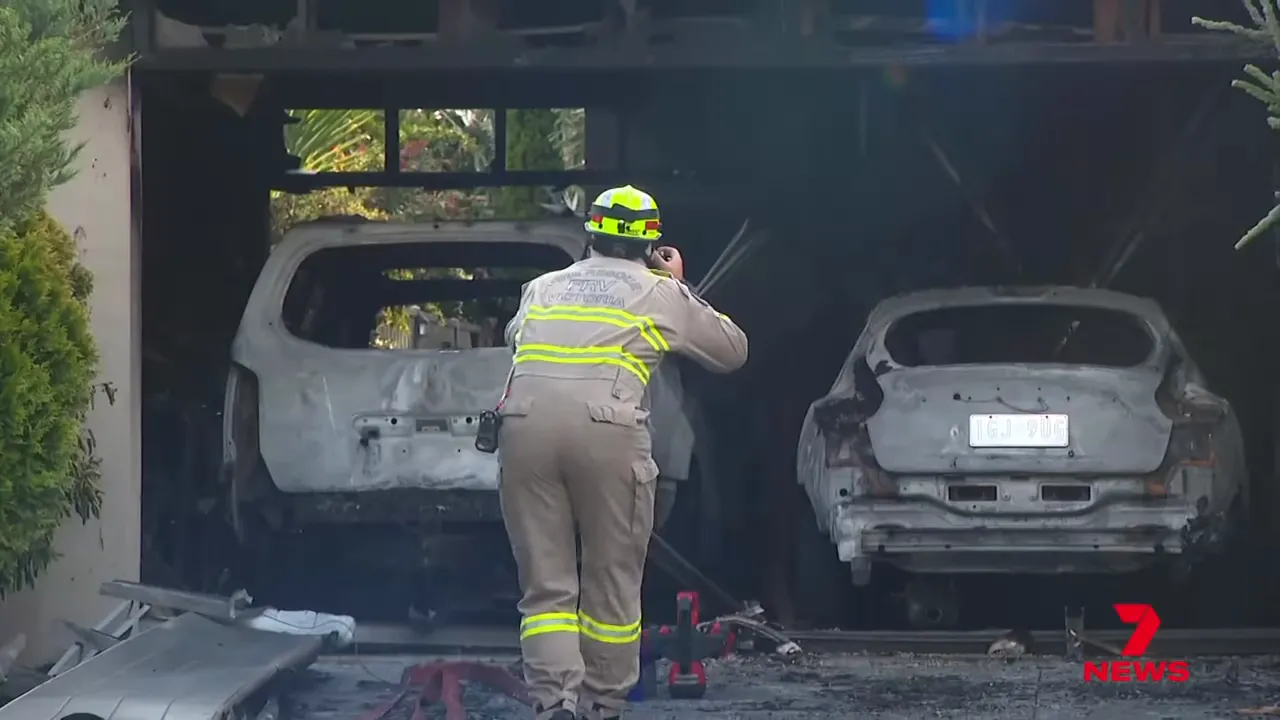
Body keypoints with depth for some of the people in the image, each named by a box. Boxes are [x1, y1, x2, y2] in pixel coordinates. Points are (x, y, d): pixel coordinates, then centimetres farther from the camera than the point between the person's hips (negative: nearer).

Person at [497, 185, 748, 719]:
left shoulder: (542, 286, 25)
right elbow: (732, 351, 29)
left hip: (524, 425, 2)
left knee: (546, 585, 6)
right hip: (607, 433, -2)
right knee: (612, 581, 12)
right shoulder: (661, 293, 17)